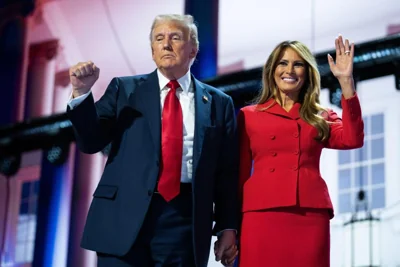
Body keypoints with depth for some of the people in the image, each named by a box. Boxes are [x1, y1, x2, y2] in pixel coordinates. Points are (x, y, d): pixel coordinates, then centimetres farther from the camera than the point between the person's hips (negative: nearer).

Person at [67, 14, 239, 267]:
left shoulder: (218, 103, 11)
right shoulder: (125, 89, 11)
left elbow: (227, 172, 8)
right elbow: (91, 142, 5)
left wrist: (228, 228, 3)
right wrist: (81, 93, -8)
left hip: (184, 220, 0)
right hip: (125, 215, 0)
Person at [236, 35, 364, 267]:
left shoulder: (321, 117, 17)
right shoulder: (249, 116, 14)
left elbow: (352, 140, -3)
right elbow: (240, 172, 11)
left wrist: (346, 81, -6)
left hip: (311, 215, 1)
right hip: (263, 214, -1)